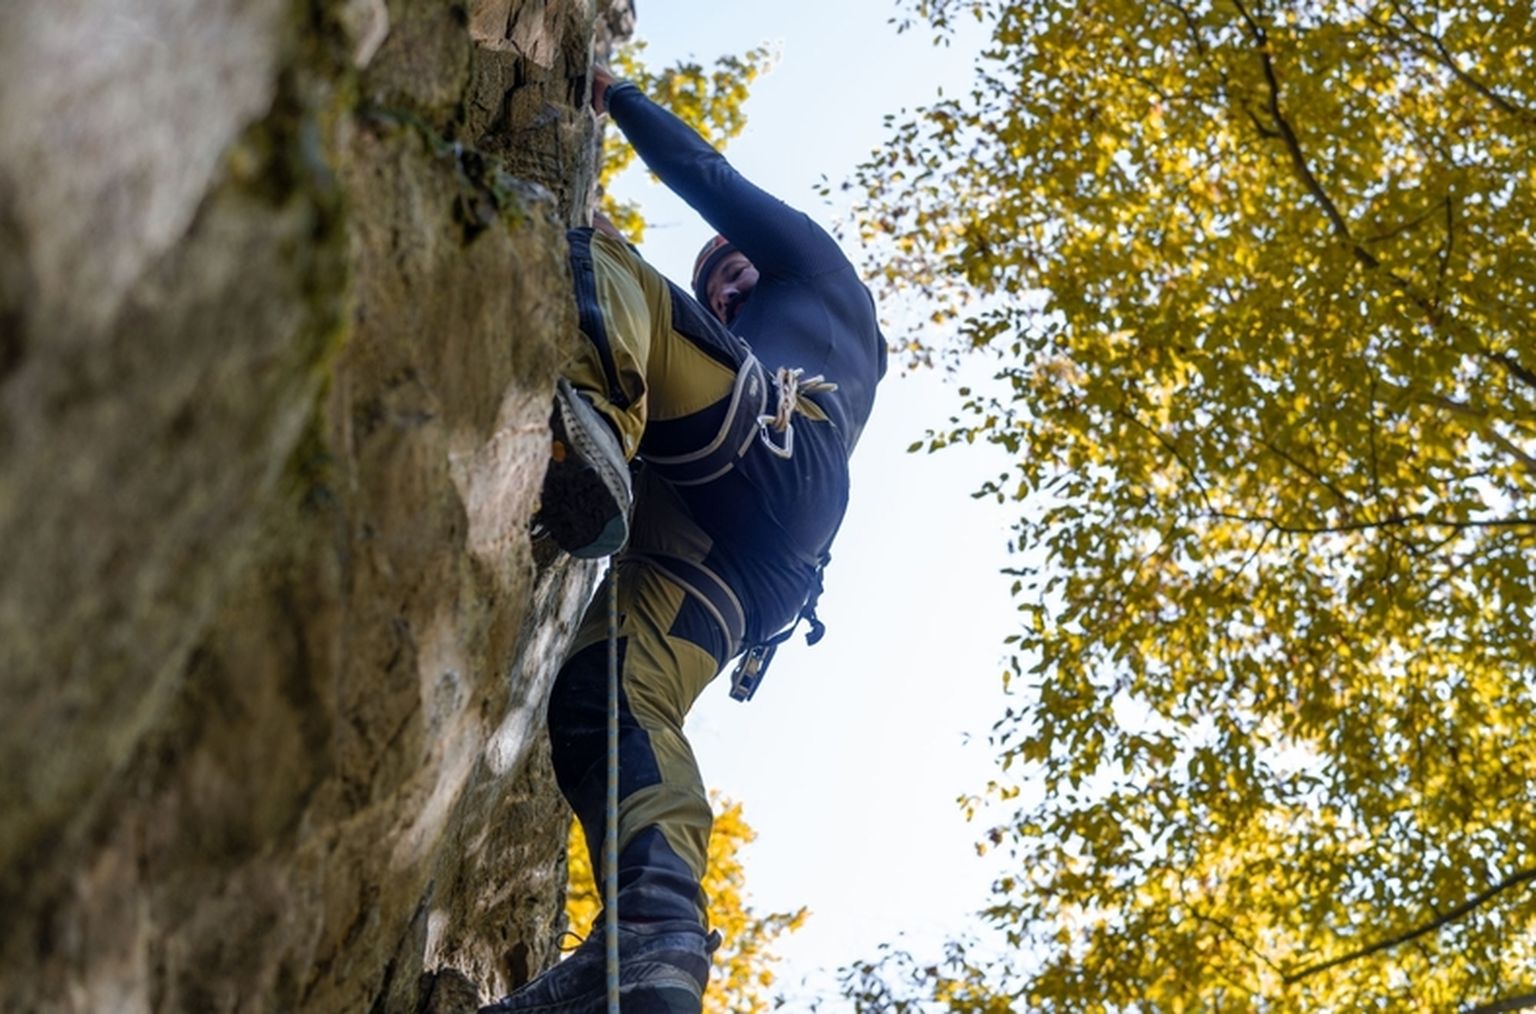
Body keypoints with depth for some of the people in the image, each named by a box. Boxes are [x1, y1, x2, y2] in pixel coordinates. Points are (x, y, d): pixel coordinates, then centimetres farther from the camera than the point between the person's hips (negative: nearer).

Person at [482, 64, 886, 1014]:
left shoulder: (816, 275, 34)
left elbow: (708, 176, 27)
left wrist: (612, 92, 39)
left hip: (766, 443, -6)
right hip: (746, 560, 7)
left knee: (594, 251, -8)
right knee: (606, 699, -17)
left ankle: (593, 427, -42)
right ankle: (657, 935, -41)